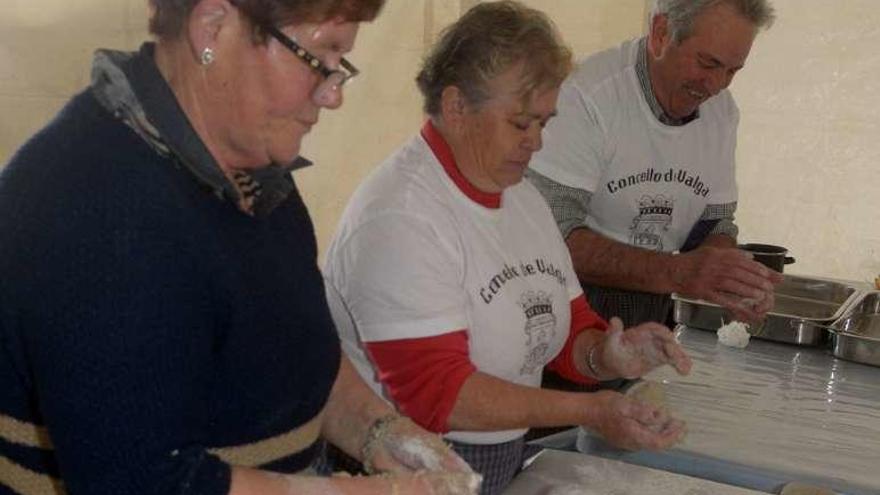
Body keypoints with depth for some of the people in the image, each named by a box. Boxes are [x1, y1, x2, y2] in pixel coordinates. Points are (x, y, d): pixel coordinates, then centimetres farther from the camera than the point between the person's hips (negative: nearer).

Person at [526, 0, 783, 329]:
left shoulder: (722, 111, 3)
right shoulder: (585, 95, -21)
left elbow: (715, 221, 9)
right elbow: (550, 235, -27)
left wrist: (736, 279, -12)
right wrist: (674, 272, -34)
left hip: (653, 314, 7)